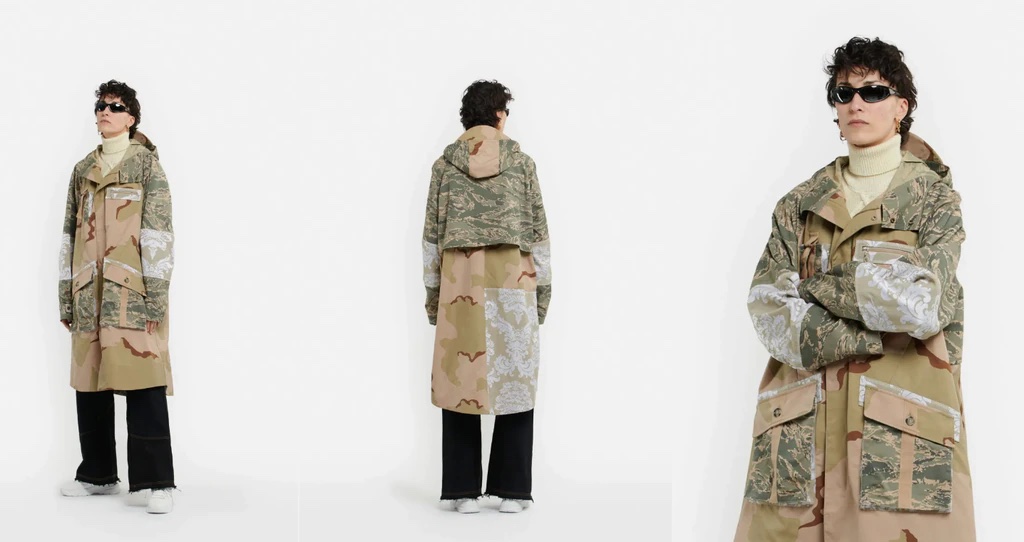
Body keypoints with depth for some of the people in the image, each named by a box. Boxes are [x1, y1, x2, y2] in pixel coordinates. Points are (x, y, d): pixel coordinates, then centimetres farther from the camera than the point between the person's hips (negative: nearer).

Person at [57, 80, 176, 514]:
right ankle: (98, 474, 20)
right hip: (89, 293, 5)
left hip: (133, 291, -5)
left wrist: (156, 295, -13)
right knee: (90, 384, 8)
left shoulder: (146, 164, 3)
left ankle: (155, 482, -7)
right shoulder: (83, 170, 17)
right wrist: (66, 296, 12)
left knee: (143, 383, -9)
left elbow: (157, 233, -5)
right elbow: (70, 234, 17)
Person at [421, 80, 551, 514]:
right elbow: (537, 231, 3)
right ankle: (511, 490, 7)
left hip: (460, 283, 1)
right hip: (513, 282, -1)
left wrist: (432, 290, 10)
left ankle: (463, 490, 7)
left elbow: (432, 234, 4)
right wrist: (543, 288, 10)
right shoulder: (521, 163, 1)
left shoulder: (445, 165, 4)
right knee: (514, 380, 5)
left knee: (460, 378, 6)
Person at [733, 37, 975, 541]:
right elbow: (768, 311, 0)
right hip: (799, 436, 2)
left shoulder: (934, 198, 8)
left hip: (901, 440, -2)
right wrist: (877, 336, -9)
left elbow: (920, 303, -9)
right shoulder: (798, 206, 14)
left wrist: (817, 286, -3)